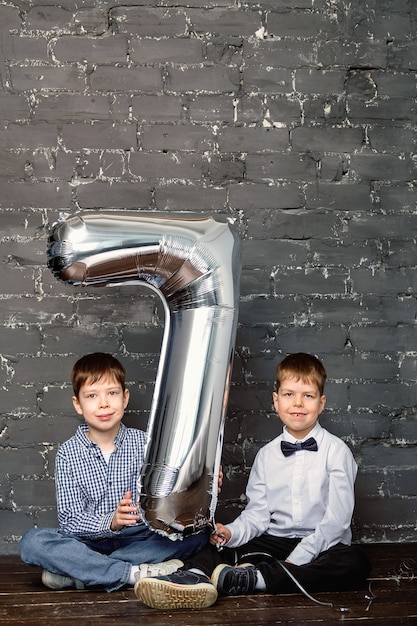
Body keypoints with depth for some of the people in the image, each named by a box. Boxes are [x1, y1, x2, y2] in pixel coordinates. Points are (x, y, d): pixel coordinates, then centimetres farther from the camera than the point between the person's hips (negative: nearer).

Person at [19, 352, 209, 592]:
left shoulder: (144, 443, 0)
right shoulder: (69, 453, -4)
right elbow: (70, 521, -10)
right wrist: (110, 522, -30)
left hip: (139, 538, 2)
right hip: (89, 542, -1)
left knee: (198, 531, -23)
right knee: (32, 542, -26)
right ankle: (136, 572, -28)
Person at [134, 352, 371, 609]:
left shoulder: (336, 451, -2)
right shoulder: (266, 455, 10)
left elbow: (337, 519, -10)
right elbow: (257, 514, 5)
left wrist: (297, 559, -19)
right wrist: (231, 533, -17)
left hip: (321, 547, -4)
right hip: (274, 541, 4)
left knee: (356, 562, -33)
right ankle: (194, 577, -47)